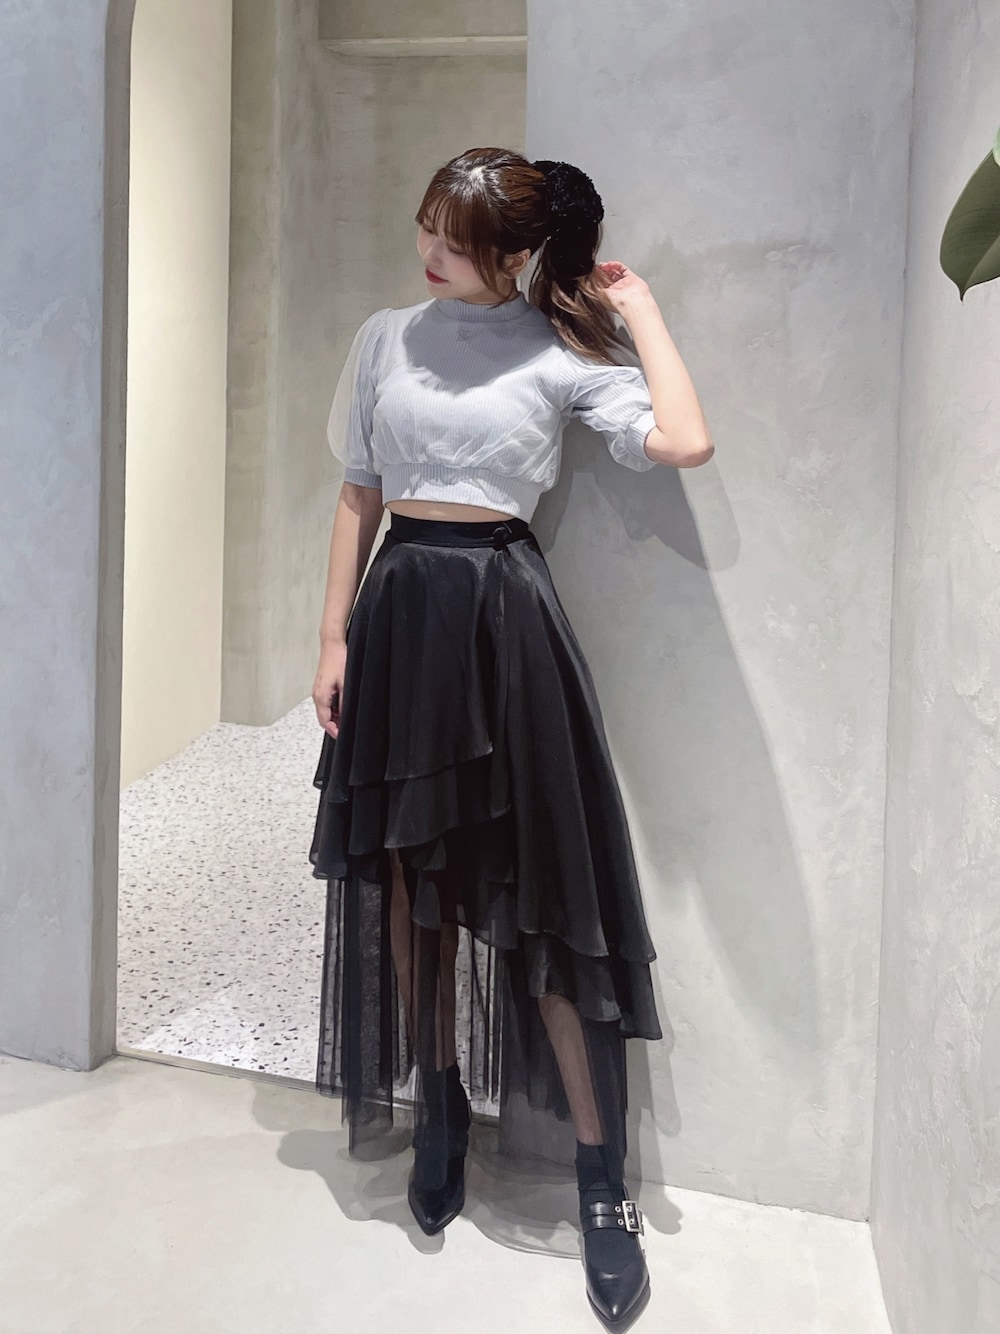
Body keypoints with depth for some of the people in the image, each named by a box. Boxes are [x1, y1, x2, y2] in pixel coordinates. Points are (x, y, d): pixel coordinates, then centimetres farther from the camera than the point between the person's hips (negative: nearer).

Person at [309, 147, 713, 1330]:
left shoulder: (560, 350, -1)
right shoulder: (386, 337, 10)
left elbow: (683, 444, -17)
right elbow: (358, 496, 11)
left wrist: (639, 309, -5)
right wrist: (334, 638, 4)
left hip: (503, 605, -3)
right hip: (401, 602, 4)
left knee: (543, 880, -3)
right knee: (410, 868, 8)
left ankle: (603, 1181, 9)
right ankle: (442, 1112, 27)